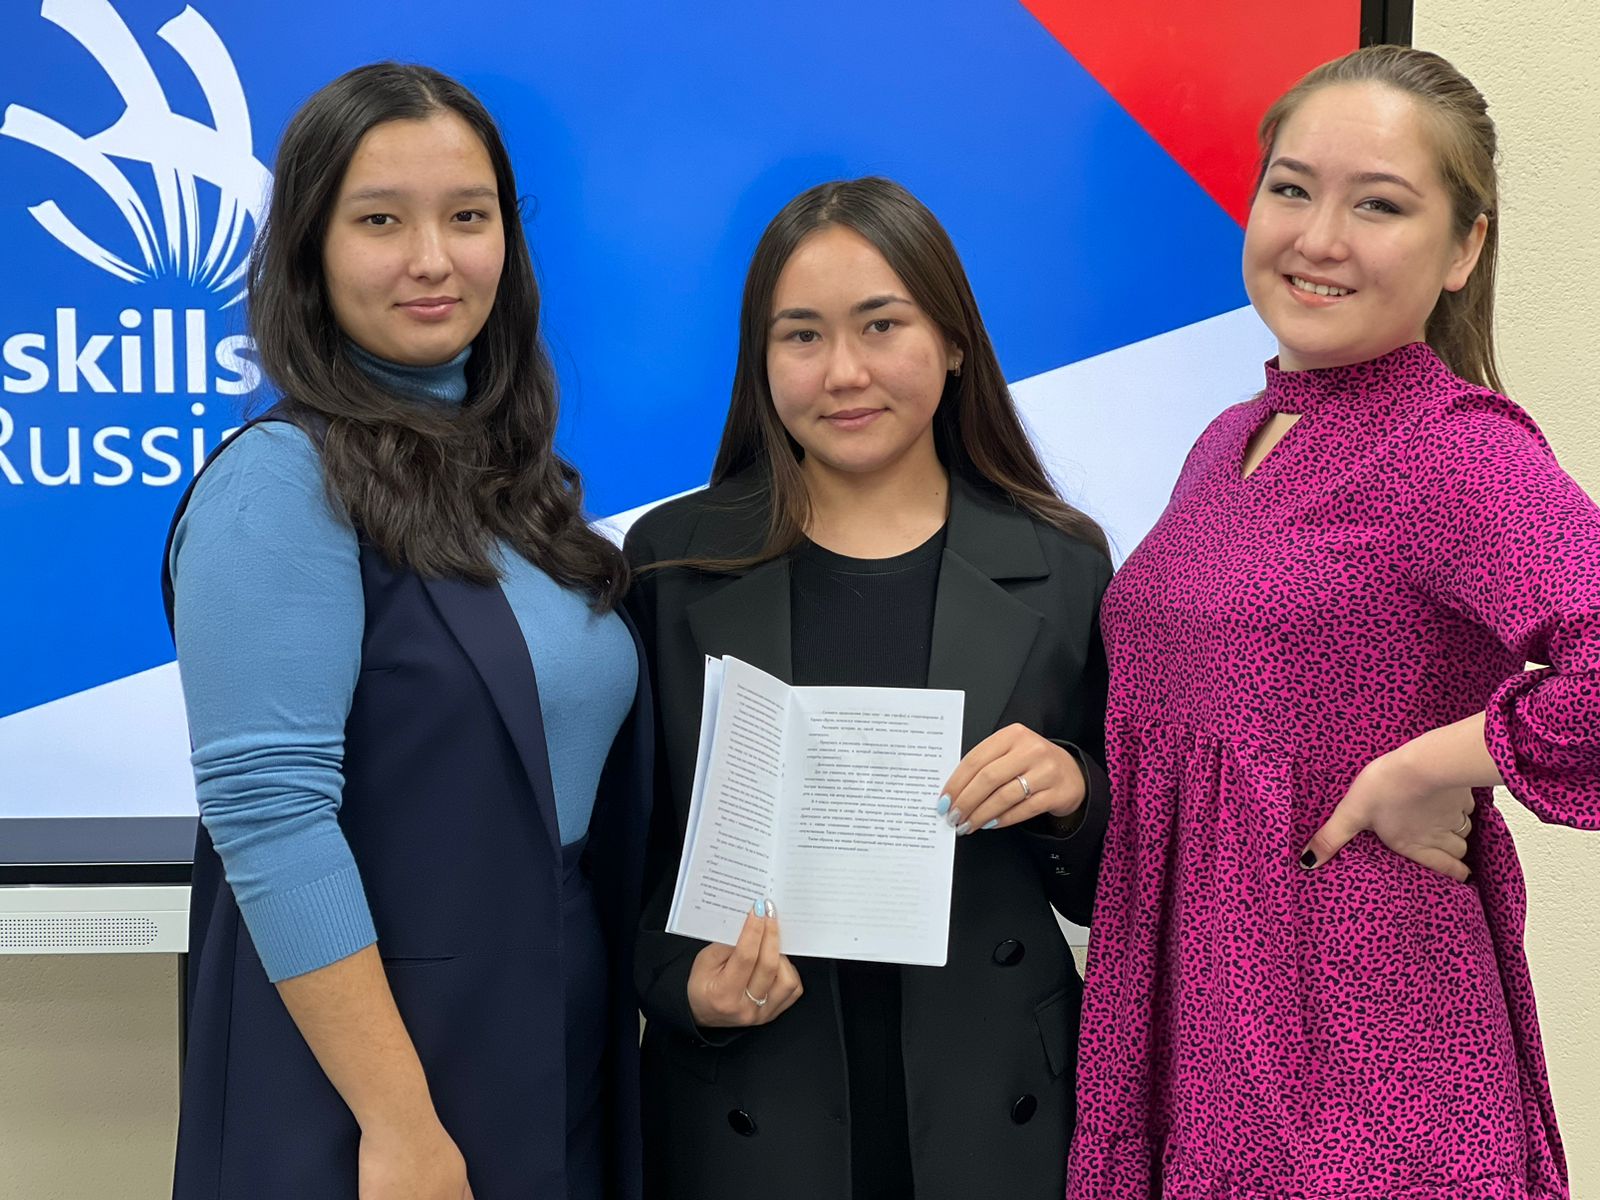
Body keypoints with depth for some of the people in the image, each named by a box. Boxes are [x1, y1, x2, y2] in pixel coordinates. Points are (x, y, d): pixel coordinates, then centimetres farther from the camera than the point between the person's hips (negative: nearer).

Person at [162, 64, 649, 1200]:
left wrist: (678, 971, 7)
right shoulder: (282, 481, -15)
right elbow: (269, 813, -22)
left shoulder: (524, 484, 7)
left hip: (565, 1052, 7)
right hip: (364, 1076, -7)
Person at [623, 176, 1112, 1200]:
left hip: (996, 1114, 1)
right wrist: (681, 987, -13)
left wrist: (1073, 799, -14)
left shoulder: (1061, 566, 0)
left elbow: (1110, 891, 5)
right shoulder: (676, 561, -2)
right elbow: (630, 843, 4)